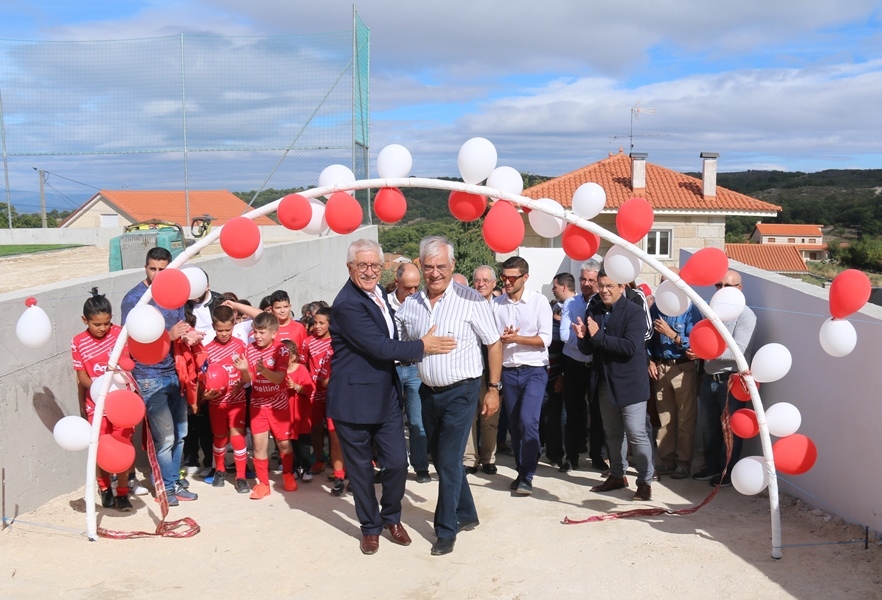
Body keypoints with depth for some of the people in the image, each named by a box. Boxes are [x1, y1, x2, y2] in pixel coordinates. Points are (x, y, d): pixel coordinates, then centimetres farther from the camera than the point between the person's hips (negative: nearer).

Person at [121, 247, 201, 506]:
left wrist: (188, 336, -8)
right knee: (164, 436, -5)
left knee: (179, 433, 11)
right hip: (150, 376, -6)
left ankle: (174, 481, 25)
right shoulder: (133, 298, -8)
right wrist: (170, 335, -21)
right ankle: (164, 486, 13)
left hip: (175, 373, 6)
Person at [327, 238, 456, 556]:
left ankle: (391, 517, 31)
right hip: (355, 399, -7)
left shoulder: (378, 293, 8)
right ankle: (370, 527, 28)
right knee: (361, 467, 9)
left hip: (386, 396, 7)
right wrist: (422, 346, -16)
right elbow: (380, 347, -22)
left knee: (397, 462, 7)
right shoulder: (347, 304, -20)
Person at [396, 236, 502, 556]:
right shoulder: (411, 305, 2)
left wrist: (493, 388, -6)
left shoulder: (471, 300, -12)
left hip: (460, 392, -6)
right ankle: (466, 514, 36)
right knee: (441, 458, 16)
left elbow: (494, 345, -6)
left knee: (448, 461, -4)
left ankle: (446, 530, 10)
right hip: (428, 392, 6)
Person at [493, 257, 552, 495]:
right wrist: (501, 339, -17)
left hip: (534, 370, -4)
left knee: (528, 421, -15)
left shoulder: (539, 301, -6)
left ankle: (527, 476, -4)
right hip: (508, 371, 4)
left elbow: (545, 339, -9)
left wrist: (516, 338, -18)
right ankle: (521, 472, 25)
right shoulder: (497, 303, 2)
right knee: (514, 424, 10)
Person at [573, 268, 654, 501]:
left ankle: (645, 481, 9)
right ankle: (617, 475, 30)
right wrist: (583, 338, -17)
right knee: (612, 433, 17)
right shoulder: (593, 311, 5)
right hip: (604, 382, 6)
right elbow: (588, 349, 6)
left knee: (636, 434, -3)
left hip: (629, 383, -6)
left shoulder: (634, 312, -13)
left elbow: (630, 347, -25)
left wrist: (598, 336, -26)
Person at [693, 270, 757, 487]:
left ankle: (729, 472, 19)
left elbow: (737, 351, -19)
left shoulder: (745, 315, -10)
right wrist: (697, 351, -4)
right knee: (708, 427, 15)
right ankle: (712, 467, 30)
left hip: (731, 380, -6)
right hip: (709, 378, 7)